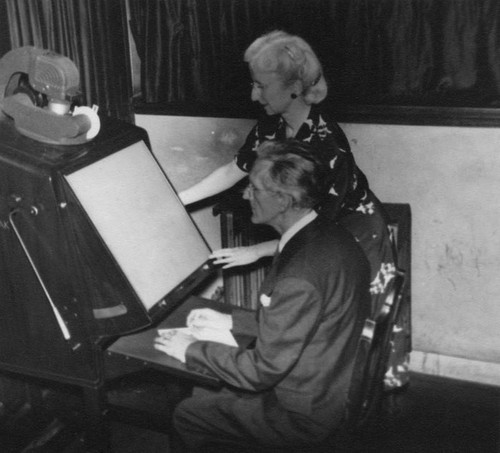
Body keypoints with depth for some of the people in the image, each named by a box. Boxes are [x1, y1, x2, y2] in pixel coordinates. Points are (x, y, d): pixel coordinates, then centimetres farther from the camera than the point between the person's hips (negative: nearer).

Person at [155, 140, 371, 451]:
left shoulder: (300, 278, -34)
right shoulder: (329, 235, -4)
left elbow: (261, 370, -25)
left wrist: (191, 351, -12)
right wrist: (230, 320, 8)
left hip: (303, 414, -8)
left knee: (186, 414, 8)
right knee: (204, 391, 21)